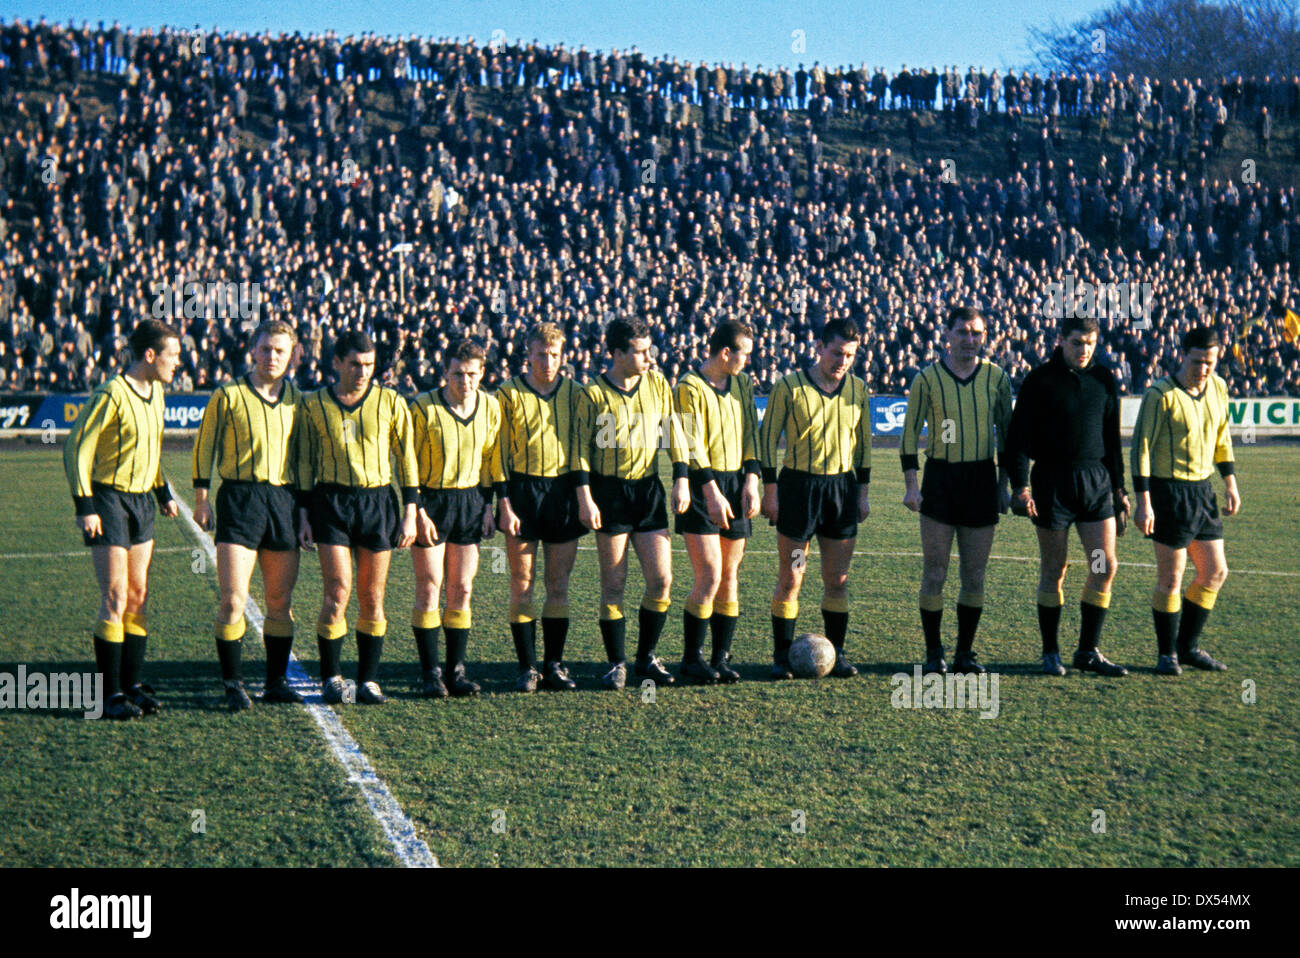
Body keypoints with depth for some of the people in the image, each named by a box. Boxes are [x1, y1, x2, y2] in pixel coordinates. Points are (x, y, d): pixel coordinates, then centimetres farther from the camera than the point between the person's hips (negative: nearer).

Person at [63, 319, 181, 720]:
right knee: (116, 596, -8)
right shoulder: (112, 395, -17)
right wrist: (84, 506, -17)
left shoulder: (155, 392, 9)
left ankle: (134, 685, 17)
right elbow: (76, 448, -15)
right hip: (109, 499, -8)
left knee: (138, 595, 9)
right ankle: (111, 694, -2)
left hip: (141, 501, 8)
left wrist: (163, 492, 22)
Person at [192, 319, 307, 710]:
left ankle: (276, 682, 18)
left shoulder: (297, 399, 12)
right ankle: (233, 685, 3)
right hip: (240, 498, -4)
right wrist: (201, 497, 0)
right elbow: (204, 445, 4)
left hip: (284, 500, 4)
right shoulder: (229, 396, 0)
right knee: (233, 600, -7)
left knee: (280, 601, 8)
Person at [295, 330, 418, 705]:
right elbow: (305, 461, 9)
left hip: (378, 502, 1)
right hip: (331, 501, -1)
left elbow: (406, 457, 8)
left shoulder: (391, 402, 4)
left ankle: (368, 680, 13)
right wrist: (303, 514, 4)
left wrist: (410, 512, 4)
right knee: (337, 592, -8)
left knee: (372, 598, 4)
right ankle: (331, 679, 3)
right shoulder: (314, 404, 4)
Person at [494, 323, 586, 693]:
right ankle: (527, 667, 6)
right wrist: (504, 504, -7)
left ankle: (554, 664, 13)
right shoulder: (509, 393, 0)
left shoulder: (574, 392, 8)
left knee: (559, 585, 5)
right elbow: (500, 452, 0)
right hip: (522, 490, -2)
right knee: (522, 584, 0)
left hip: (563, 491, 2)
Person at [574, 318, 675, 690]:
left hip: (648, 488, 3)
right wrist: (585, 499, -9)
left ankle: (646, 658, 16)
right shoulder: (593, 393, -6)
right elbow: (581, 448, -4)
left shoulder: (657, 383, 4)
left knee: (661, 579, -2)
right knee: (613, 585, 1)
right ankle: (616, 663, 13)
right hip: (610, 492, -3)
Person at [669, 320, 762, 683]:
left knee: (730, 576, 6)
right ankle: (691, 659, 1)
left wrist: (751, 481, 2)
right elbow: (692, 445, -13)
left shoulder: (743, 384, 12)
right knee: (710, 577, -11)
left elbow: (751, 435, 13)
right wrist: (711, 491, -18)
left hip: (736, 485, 6)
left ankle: (721, 657, 14)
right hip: (702, 489, -6)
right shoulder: (690, 387, -9)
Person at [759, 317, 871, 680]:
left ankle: (836, 653, 16)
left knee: (837, 580, 6)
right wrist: (770, 490, -6)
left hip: (842, 487, 3)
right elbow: (768, 436, -2)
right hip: (798, 484, -3)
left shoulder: (858, 389, 7)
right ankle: (782, 656, 8)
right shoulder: (789, 386, -5)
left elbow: (864, 441, 15)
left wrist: (862, 492, 12)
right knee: (789, 580, 0)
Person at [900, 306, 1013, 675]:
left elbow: (1006, 431, 13)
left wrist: (1005, 484, 8)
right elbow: (909, 431, 2)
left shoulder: (997, 378, 5)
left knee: (975, 575, 5)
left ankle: (965, 652, 16)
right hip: (940, 478, -2)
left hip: (982, 479, 2)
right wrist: (910, 484, -5)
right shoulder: (927, 378, -1)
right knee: (934, 574, -2)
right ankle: (934, 654, 9)